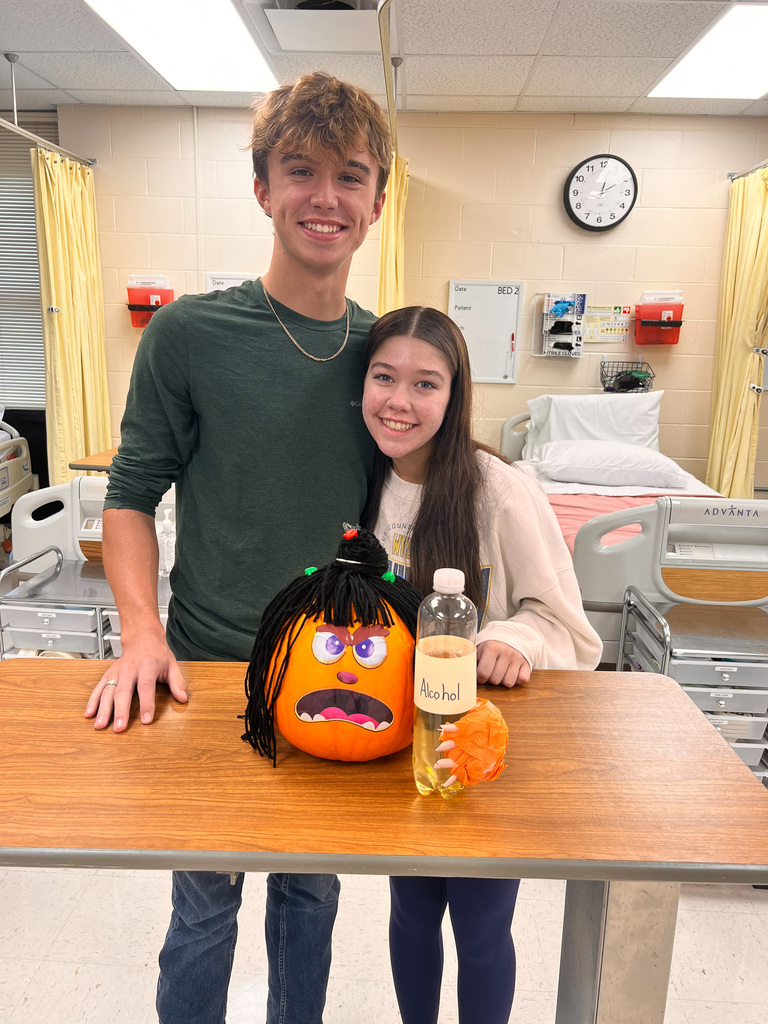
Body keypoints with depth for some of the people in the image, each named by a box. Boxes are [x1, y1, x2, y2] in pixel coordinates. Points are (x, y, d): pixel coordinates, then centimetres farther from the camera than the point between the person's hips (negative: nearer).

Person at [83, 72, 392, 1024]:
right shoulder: (189, 333, -10)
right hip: (210, 671, -3)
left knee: (312, 890, 23)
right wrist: (143, 633, -16)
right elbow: (132, 494, -4)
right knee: (205, 904, 16)